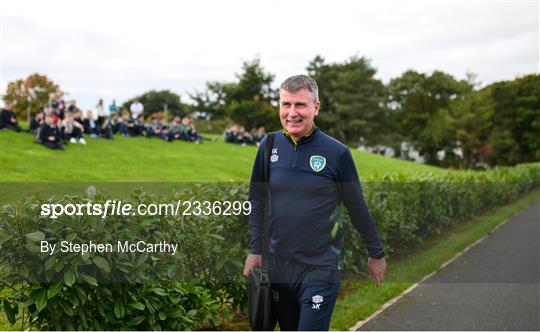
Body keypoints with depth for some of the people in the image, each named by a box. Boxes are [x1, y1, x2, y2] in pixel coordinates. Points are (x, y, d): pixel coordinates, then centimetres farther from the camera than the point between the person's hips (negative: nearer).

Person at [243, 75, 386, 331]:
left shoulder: (337, 153, -11)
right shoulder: (269, 146, -1)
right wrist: (255, 250, 7)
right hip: (278, 264, 4)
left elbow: (357, 208, -2)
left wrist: (376, 254, 7)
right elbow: (257, 200, 9)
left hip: (321, 268, -4)